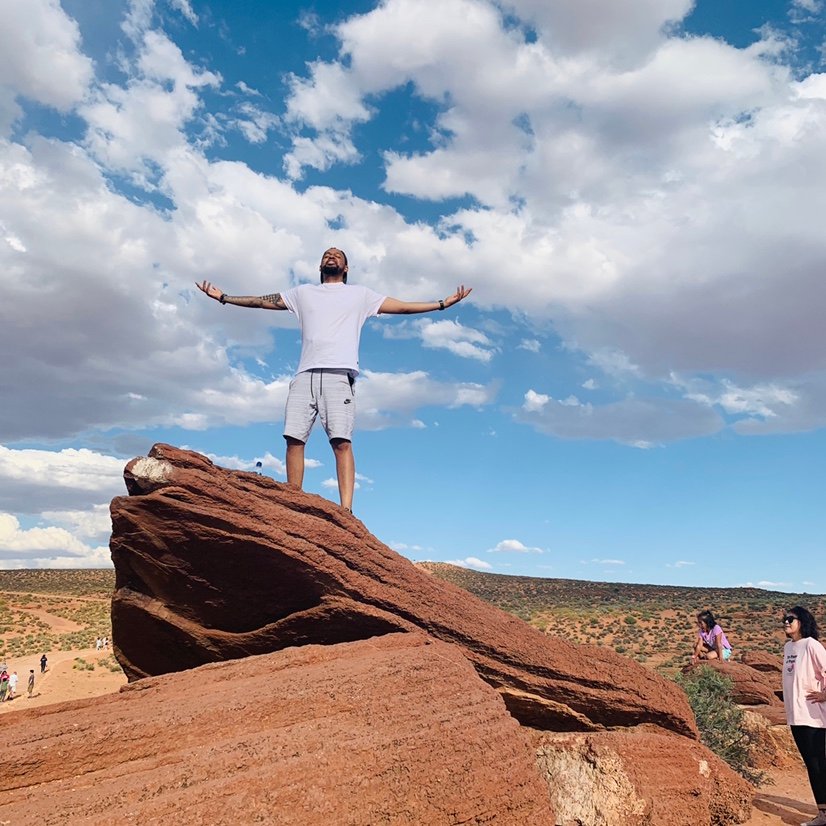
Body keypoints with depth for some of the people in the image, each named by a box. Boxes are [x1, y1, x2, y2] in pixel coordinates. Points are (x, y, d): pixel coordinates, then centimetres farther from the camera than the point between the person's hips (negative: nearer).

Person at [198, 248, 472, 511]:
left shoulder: (359, 294, 21)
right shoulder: (303, 292, 27)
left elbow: (402, 307, 18)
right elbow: (263, 301, 30)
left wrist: (443, 303, 13)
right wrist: (223, 297, 28)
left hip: (339, 375, -3)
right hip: (305, 375, 3)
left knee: (342, 442, -16)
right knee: (294, 438, -8)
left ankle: (346, 510, -22)